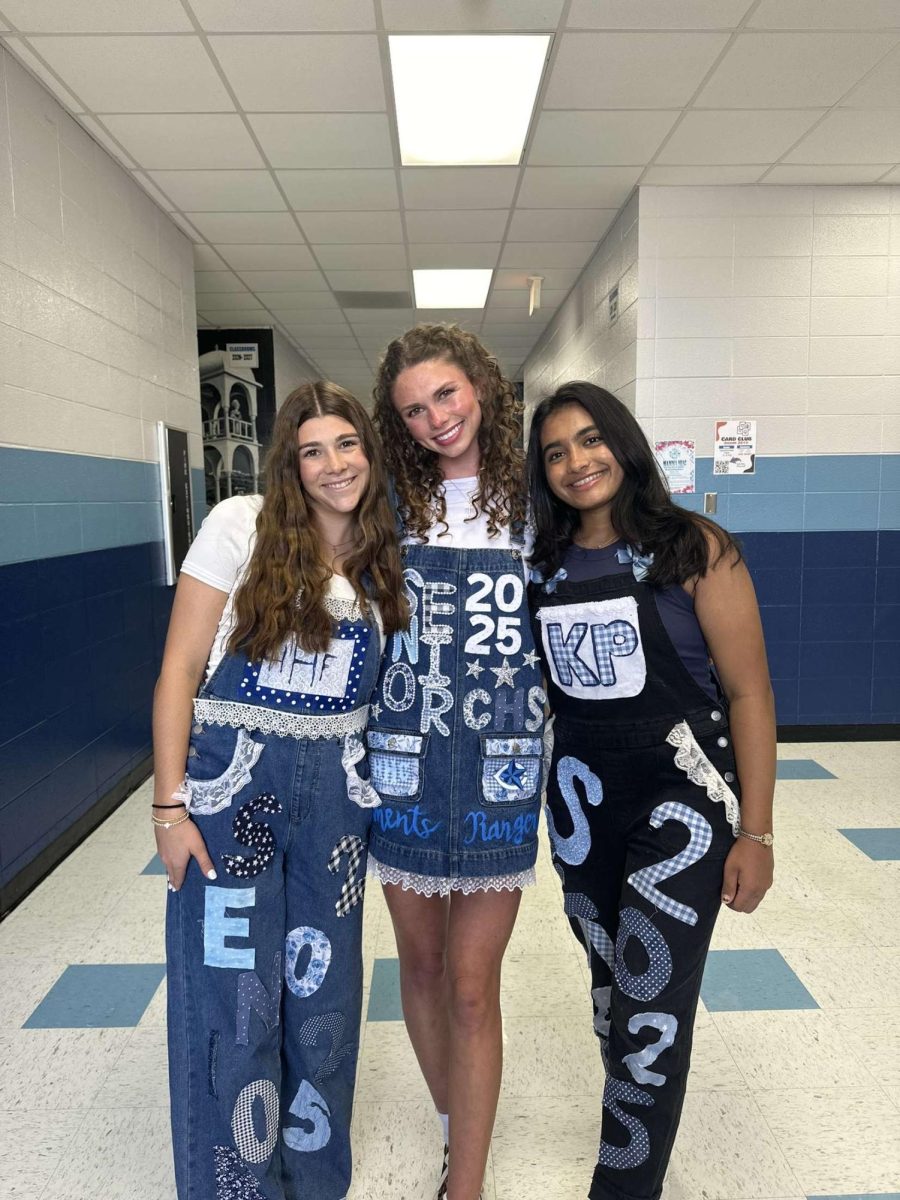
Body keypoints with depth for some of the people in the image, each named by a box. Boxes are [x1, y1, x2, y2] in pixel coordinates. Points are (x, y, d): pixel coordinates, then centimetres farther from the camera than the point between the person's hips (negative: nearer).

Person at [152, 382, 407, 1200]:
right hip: (231, 778, -3)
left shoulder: (385, 554, 4)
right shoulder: (241, 525, -7)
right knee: (231, 1000, 3)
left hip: (338, 791, 4)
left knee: (323, 993, 14)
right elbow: (180, 668, -7)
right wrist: (170, 804, -10)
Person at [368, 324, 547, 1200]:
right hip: (405, 756, 2)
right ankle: (455, 1126, 40)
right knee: (420, 962, 16)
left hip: (501, 763, -2)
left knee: (471, 985, 3)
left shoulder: (533, 500, -1)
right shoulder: (393, 503, 3)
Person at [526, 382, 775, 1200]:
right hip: (581, 798, 5)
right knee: (612, 989, 19)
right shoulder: (545, 566, 3)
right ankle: (637, 1125, 44)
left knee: (651, 1012, -1)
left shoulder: (692, 548, -10)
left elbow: (749, 692, -10)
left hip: (681, 796, -4)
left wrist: (755, 833, -12)